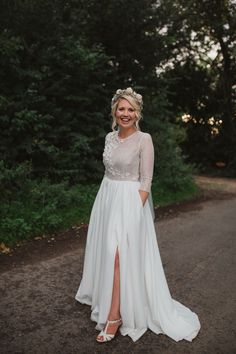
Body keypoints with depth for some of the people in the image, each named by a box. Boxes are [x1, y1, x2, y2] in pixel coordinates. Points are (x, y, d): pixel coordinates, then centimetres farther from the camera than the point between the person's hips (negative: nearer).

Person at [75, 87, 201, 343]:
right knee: (105, 252, 16)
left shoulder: (144, 139, -10)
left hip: (130, 201, -7)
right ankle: (104, 296, 38)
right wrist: (106, 200, 13)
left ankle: (115, 316, 4)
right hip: (106, 197, 7)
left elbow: (146, 181, -12)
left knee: (119, 255, -8)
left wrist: (136, 210, -18)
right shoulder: (110, 137, 8)